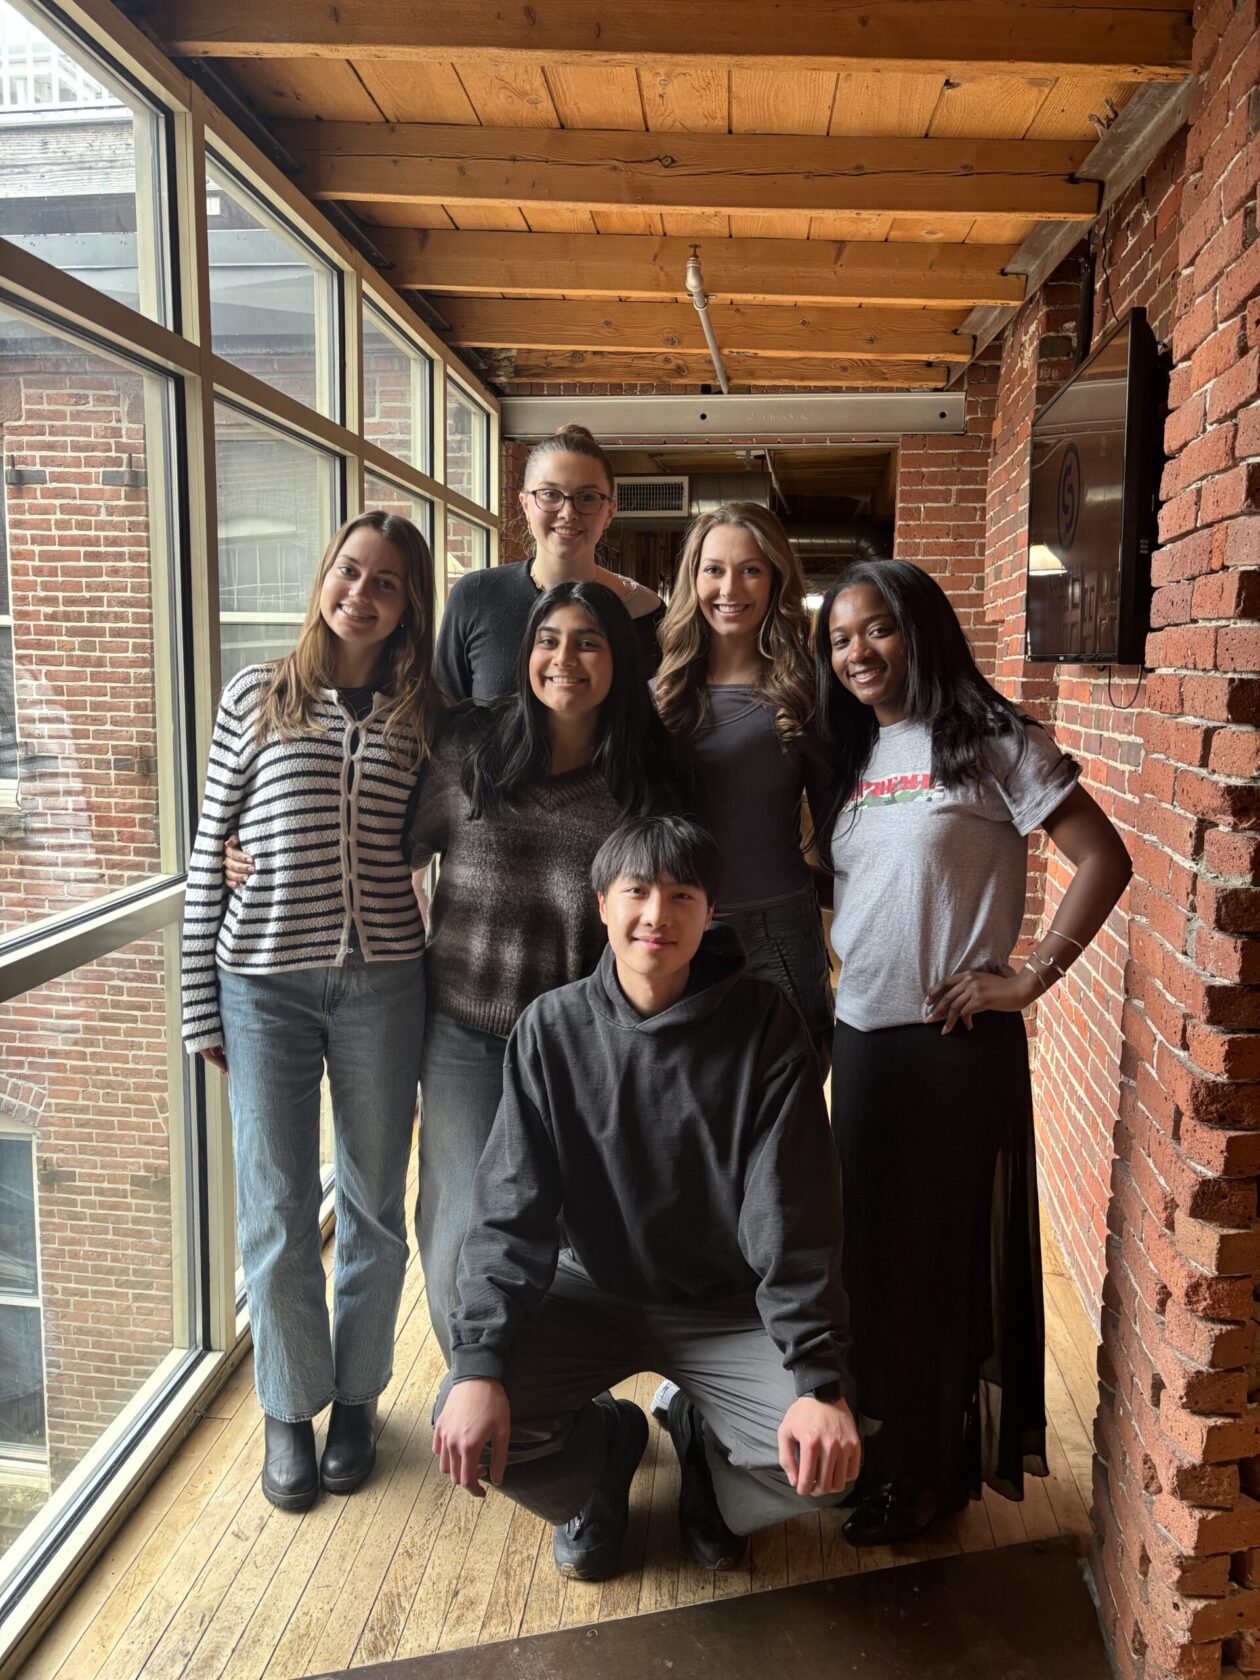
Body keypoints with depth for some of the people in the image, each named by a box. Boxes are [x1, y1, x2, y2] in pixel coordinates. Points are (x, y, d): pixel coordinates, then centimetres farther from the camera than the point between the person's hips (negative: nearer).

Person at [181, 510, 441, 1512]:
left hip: (383, 983, 1)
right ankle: (291, 1409, 31)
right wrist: (201, 1002, 1)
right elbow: (209, 854, 2)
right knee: (276, 1213, 8)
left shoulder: (422, 716, 3)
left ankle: (356, 1396, 34)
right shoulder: (257, 699, 1)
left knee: (374, 1205, 12)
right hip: (265, 986, -1)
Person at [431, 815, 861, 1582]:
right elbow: (512, 1211, -10)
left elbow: (795, 1222, -17)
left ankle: (703, 1442, 13)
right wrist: (479, 1365, -22)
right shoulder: (553, 1028, -9)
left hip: (728, 1310, -1)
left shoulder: (764, 1025, -14)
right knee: (469, 1424, -21)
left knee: (823, 1459, -24)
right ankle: (607, 1445, 14)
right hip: (592, 1293, 2)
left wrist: (820, 1382, -26)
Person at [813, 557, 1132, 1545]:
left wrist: (1030, 978, -16)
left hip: (954, 1040, -6)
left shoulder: (990, 743, -9)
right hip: (860, 1034, 7)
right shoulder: (854, 754, 10)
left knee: (940, 1249, 7)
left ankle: (932, 1471, 28)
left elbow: (1104, 860, -14)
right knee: (865, 1243, 17)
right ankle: (877, 1449, 38)